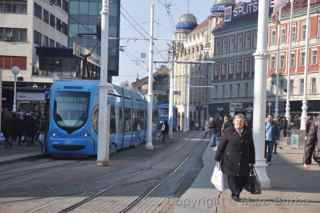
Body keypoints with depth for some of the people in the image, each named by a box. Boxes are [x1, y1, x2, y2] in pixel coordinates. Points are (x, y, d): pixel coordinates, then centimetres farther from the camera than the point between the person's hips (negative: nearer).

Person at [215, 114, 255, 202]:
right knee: (232, 177, 0)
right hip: (230, 160, -2)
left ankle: (236, 193, 26)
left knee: (244, 179, 1)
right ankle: (235, 194, 21)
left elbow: (251, 147, 9)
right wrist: (218, 158, 0)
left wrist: (252, 161, 7)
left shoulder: (248, 132, 5)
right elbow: (221, 145, 0)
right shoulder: (228, 131, -4)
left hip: (244, 160, 3)